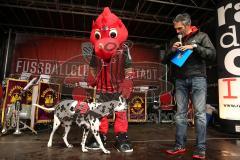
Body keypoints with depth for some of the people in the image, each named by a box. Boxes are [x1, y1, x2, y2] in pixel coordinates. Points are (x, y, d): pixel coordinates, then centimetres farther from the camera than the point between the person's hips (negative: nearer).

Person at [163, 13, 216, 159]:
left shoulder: (201, 36, 8)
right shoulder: (175, 41, 16)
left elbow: (213, 55, -2)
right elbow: (165, 61, 14)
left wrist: (194, 46, -12)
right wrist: (172, 50, -5)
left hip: (198, 78, -3)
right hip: (180, 80, 3)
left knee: (200, 113, -3)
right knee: (181, 114, 3)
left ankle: (201, 148, 6)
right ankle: (180, 145, 12)